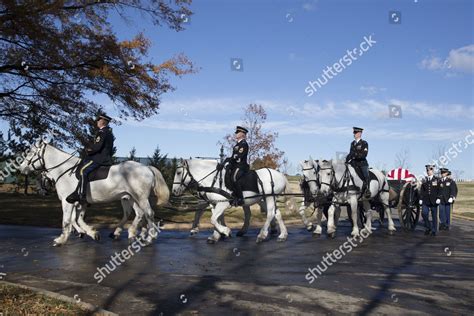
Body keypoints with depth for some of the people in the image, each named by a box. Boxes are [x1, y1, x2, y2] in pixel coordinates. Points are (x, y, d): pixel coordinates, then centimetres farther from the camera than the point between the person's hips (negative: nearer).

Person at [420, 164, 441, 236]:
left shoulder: (437, 180, 2)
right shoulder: (424, 180, 9)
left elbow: (439, 190, -2)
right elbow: (421, 190, 10)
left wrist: (438, 198, -12)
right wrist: (421, 199, 4)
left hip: (434, 201, -2)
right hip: (425, 200, 2)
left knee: (434, 216, 4)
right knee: (424, 213, -11)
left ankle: (434, 231, 14)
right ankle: (428, 227, 10)